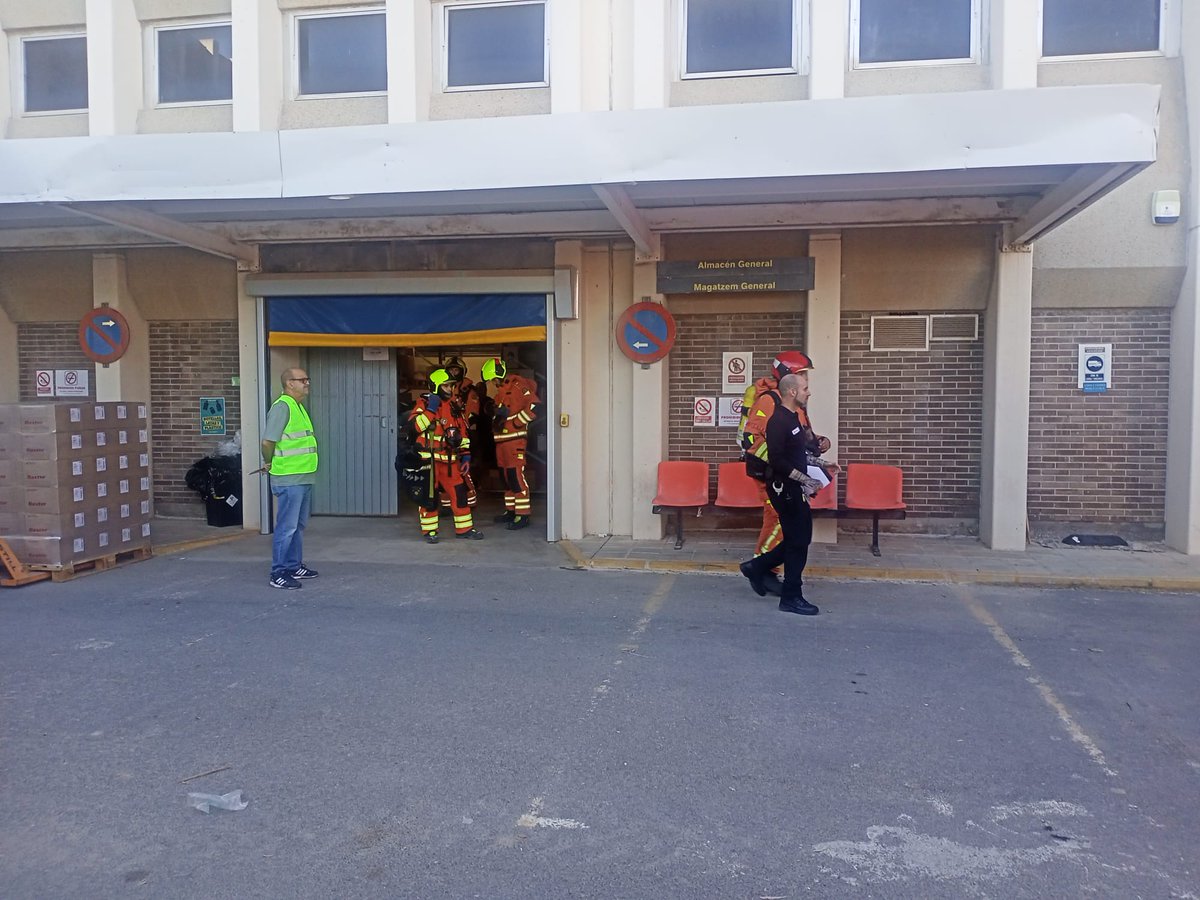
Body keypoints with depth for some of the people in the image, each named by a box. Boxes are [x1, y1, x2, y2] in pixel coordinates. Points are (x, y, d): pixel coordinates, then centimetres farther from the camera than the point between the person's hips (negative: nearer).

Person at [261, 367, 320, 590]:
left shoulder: (298, 406, 15)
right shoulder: (282, 406, -15)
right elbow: (267, 441, -20)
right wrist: (270, 463, -5)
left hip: (303, 479, 9)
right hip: (289, 480, -9)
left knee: (298, 525, 17)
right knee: (286, 528, -5)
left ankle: (294, 567, 27)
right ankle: (278, 574, 2)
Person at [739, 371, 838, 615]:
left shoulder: (795, 417, 12)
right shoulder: (778, 421, -19)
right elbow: (778, 461, -24)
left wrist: (822, 464, 13)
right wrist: (807, 480, -22)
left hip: (794, 488, 10)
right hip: (784, 488, -10)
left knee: (799, 538, 16)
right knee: (798, 541, -2)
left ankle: (757, 567, 28)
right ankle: (791, 598, 8)